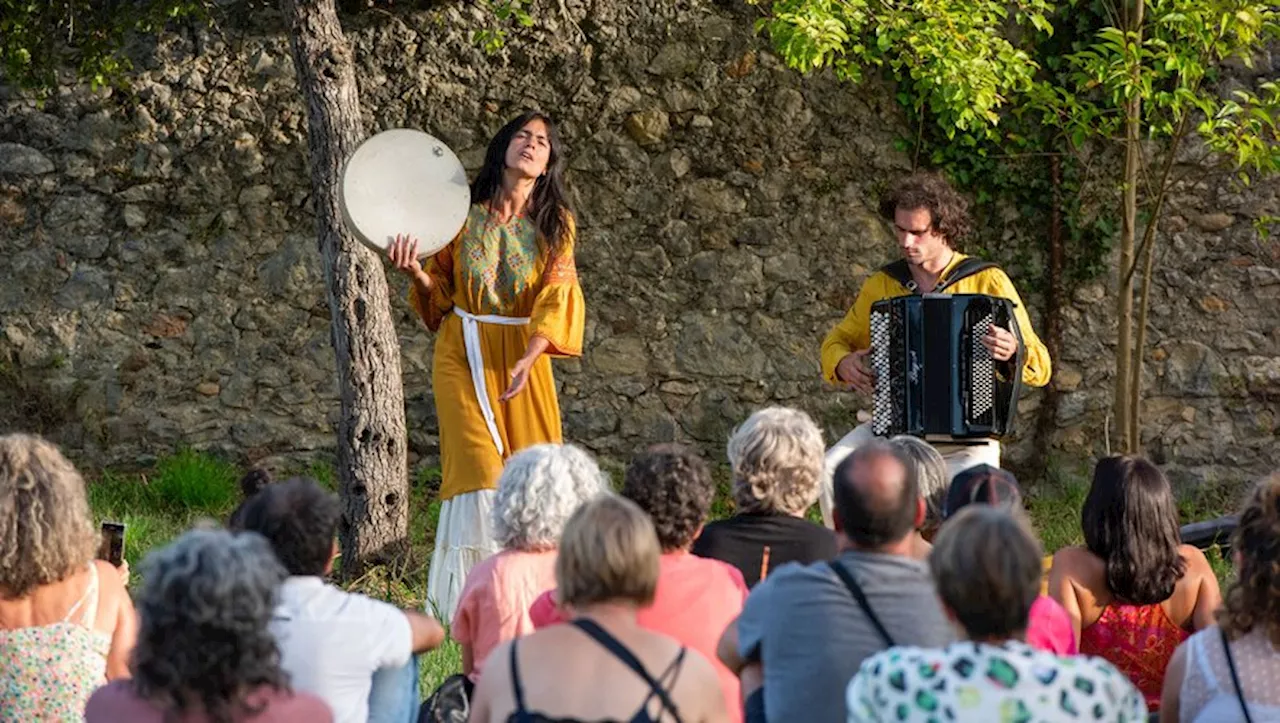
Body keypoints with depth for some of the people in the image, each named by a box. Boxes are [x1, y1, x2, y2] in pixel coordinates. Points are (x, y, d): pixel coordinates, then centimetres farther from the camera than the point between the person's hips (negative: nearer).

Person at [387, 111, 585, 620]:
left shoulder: (556, 224, 4)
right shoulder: (464, 212, 2)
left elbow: (556, 296, -7)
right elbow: (439, 290, 9)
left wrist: (528, 358, -22)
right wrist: (413, 270, -14)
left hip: (524, 356, 2)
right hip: (464, 354, -2)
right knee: (481, 472, -13)